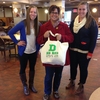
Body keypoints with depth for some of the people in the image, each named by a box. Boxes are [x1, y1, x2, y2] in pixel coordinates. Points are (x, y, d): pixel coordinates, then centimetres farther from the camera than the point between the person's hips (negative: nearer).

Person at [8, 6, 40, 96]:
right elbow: (10, 33, -9)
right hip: (24, 51, -3)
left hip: (34, 51, 3)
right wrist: (17, 42, -11)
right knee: (23, 68, 12)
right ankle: (25, 85, 34)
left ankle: (31, 84, 37)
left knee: (32, 68, 17)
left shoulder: (38, 25, -4)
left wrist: (38, 47, -1)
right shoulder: (23, 24, -14)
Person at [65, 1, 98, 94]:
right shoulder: (74, 21, 6)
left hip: (84, 51, -4)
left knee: (83, 68, 10)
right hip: (73, 50, 5)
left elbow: (93, 38, -10)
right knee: (73, 66, 16)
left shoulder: (92, 22, -9)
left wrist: (90, 52, -13)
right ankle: (72, 81, 37)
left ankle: (81, 85, 28)